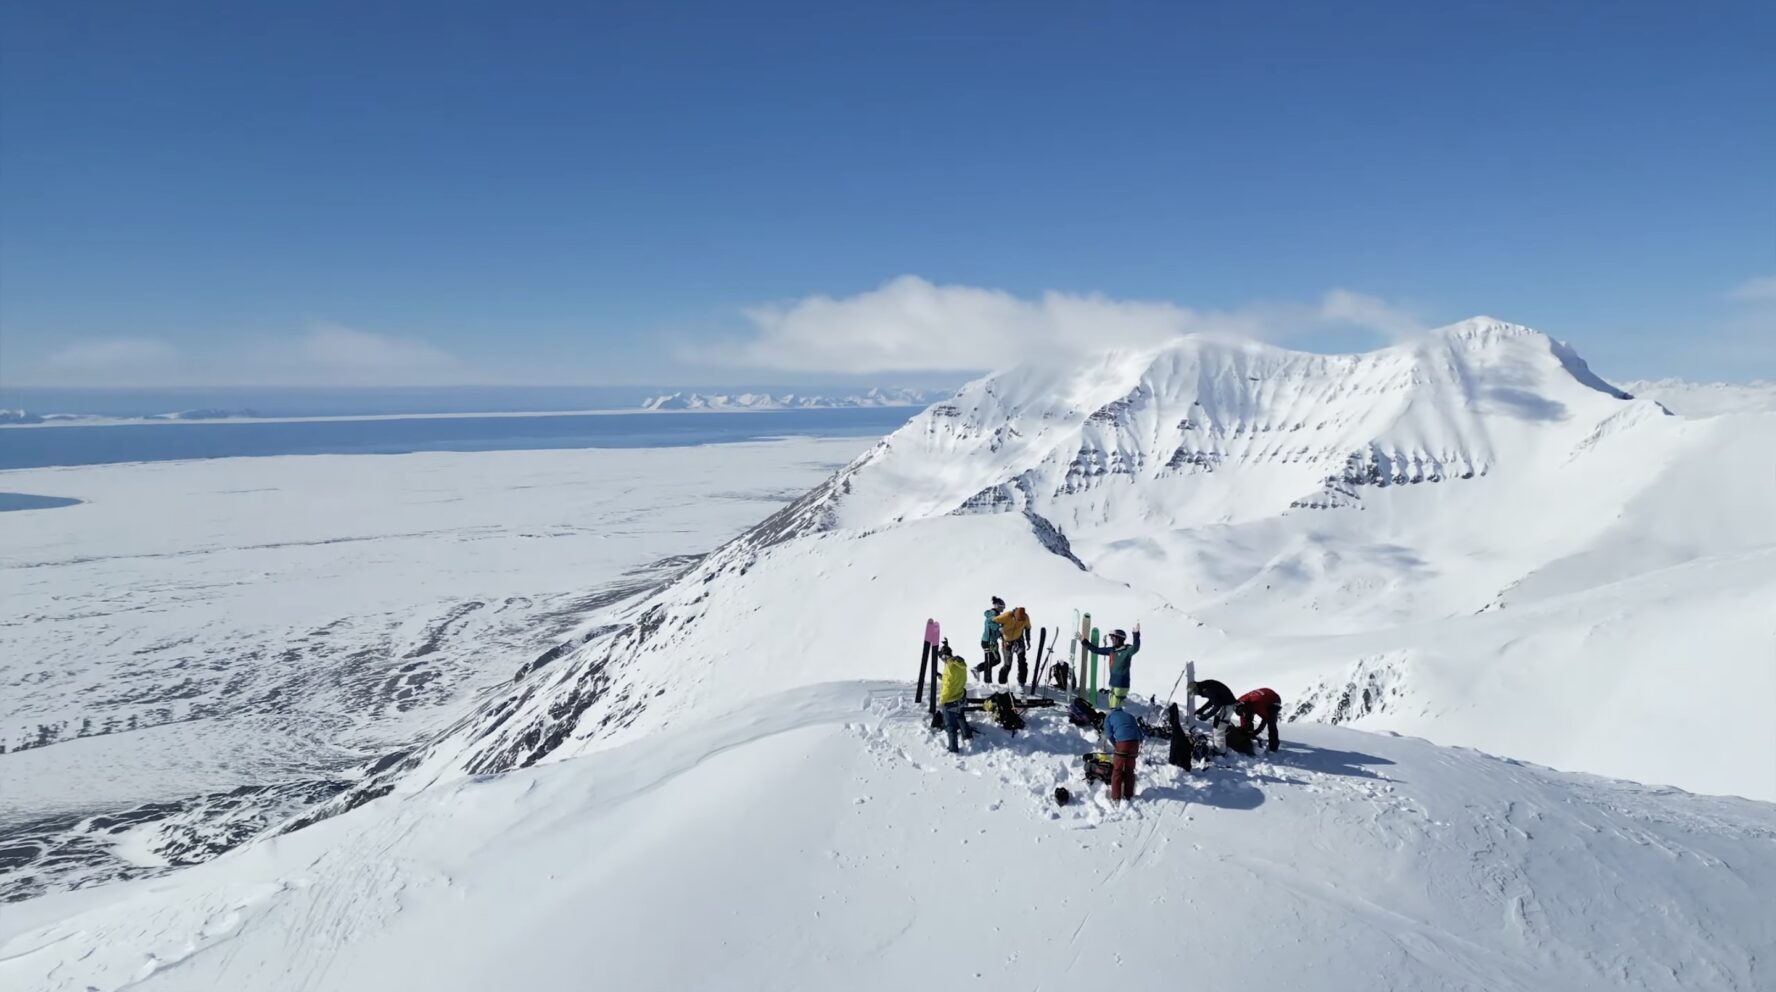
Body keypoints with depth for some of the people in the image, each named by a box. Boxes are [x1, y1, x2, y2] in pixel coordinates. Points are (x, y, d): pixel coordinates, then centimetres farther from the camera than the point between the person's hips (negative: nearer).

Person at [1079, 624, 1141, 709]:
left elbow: (1135, 648, -34)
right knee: (1113, 707, 15)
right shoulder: (1112, 650, 8)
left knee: (1116, 708, -11)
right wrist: (1084, 642, 16)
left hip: (1121, 684, -8)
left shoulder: (1127, 650, -13)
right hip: (1113, 684, 8)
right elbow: (1097, 650, 17)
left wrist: (1136, 635, -48)